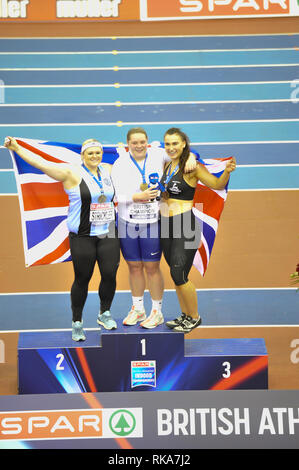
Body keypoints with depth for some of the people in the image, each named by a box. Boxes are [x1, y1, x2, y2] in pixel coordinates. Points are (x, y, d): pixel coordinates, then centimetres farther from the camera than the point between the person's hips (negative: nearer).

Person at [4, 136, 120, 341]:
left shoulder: (108, 170, 10)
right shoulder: (72, 173, -6)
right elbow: (42, 163, -12)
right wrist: (17, 148, -16)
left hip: (108, 234, 4)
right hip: (82, 237, -4)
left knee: (110, 274, 1)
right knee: (82, 279, 3)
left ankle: (105, 313, 26)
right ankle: (77, 322, 21)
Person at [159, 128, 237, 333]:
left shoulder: (192, 166, -9)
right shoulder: (167, 166, 10)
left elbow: (217, 184, -11)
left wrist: (227, 171, -29)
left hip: (185, 225, -7)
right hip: (166, 224, 7)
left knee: (179, 275, -6)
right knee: (176, 274, 13)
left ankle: (194, 317, 14)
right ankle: (185, 315, 29)